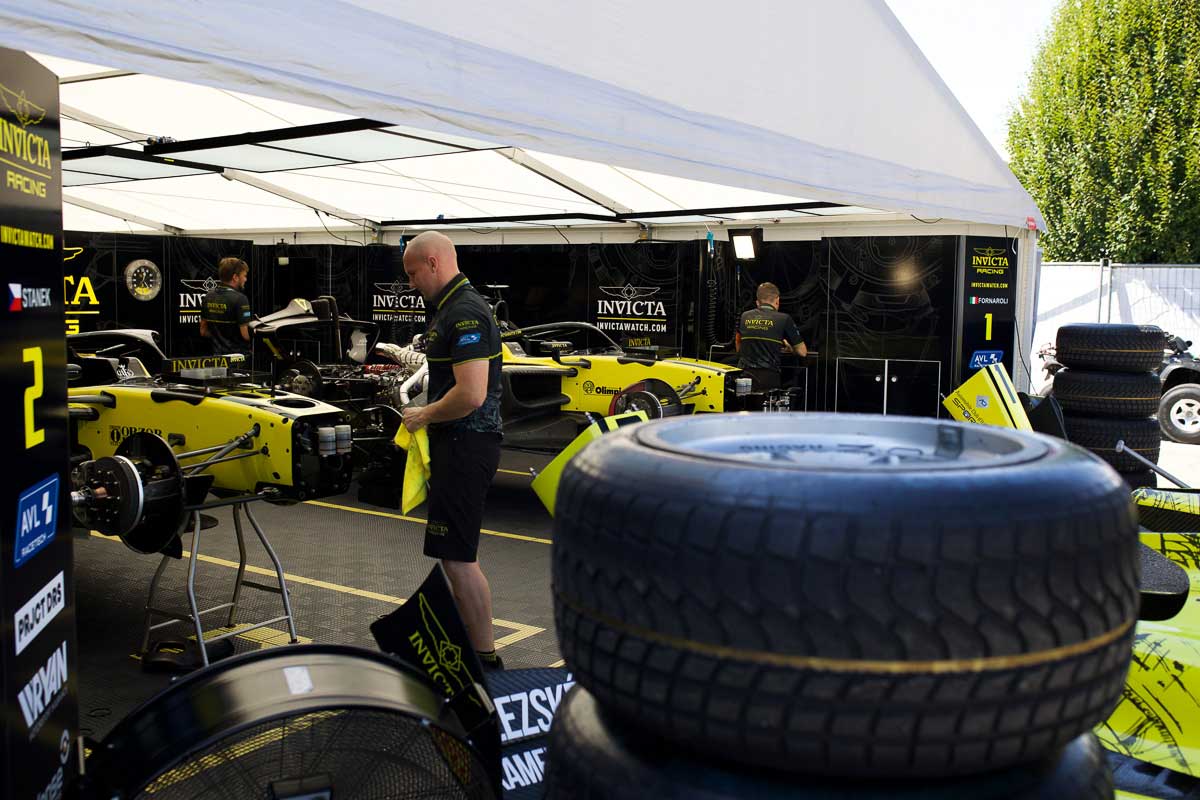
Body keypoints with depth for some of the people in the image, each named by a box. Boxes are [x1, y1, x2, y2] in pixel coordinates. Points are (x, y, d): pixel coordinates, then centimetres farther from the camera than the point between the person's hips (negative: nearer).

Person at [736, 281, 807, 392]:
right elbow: (802, 352, 10)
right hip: (768, 377, -3)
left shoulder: (744, 317, 14)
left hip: (743, 374, 3)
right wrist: (787, 345, 31)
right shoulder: (784, 319, 4)